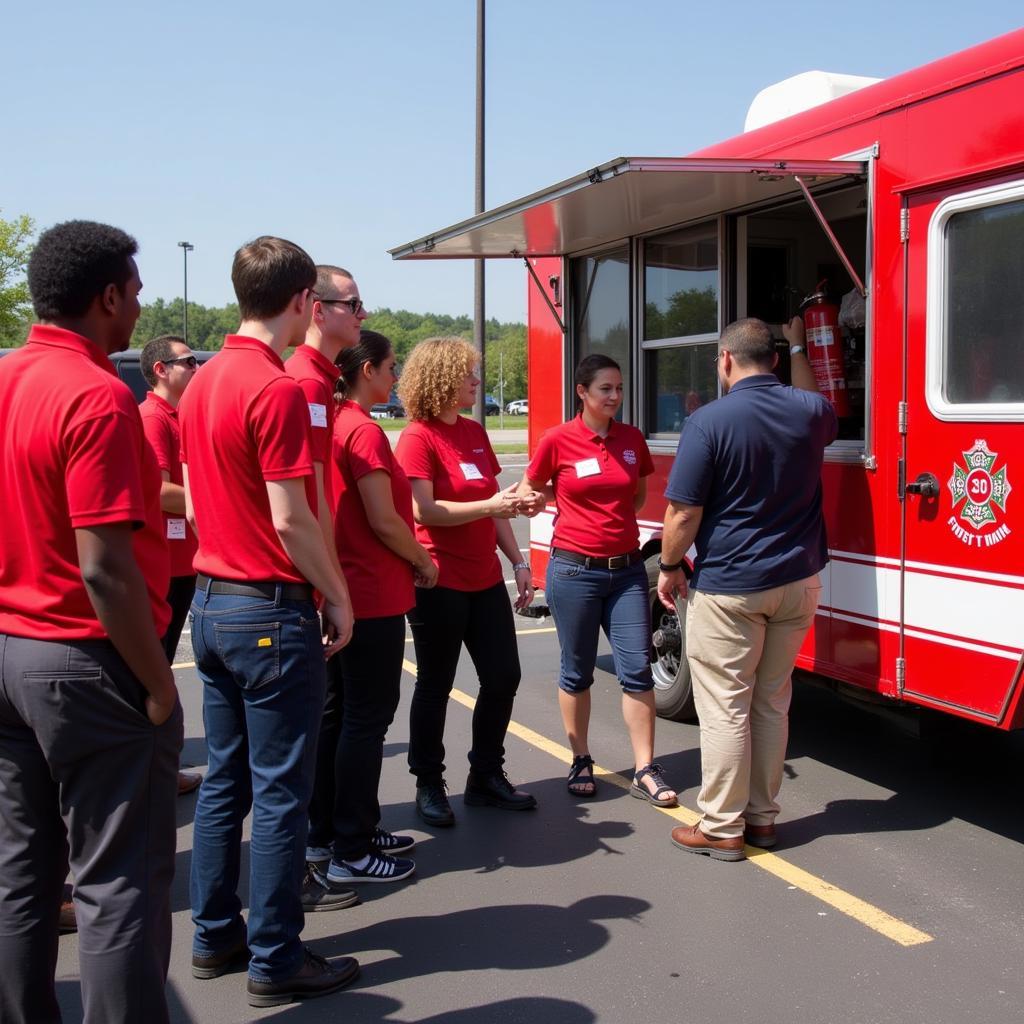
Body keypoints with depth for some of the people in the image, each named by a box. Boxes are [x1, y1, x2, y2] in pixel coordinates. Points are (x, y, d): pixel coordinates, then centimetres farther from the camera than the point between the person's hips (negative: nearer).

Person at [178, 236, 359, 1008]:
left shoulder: (202, 385, 9)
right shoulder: (277, 388, -17)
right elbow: (291, 519, -19)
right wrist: (337, 596, -8)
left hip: (212, 602, 9)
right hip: (271, 609, -9)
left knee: (225, 780, 16)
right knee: (280, 793, 1)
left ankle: (215, 936, 27)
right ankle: (276, 961, 11)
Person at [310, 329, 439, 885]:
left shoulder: (333, 425, 11)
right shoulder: (365, 432, -16)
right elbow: (384, 521, -19)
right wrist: (424, 562, -3)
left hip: (338, 593, 9)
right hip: (373, 597, -9)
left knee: (339, 714, 17)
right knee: (367, 718, -1)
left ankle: (328, 831, 28)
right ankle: (351, 853, 6)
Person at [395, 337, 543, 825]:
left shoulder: (474, 432, 12)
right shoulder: (417, 437, -11)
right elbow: (424, 511, -19)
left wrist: (518, 561, 10)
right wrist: (490, 506, -24)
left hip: (484, 581, 7)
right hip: (440, 583, -7)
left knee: (503, 676, 9)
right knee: (435, 685, 4)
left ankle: (486, 776, 25)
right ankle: (428, 786, 19)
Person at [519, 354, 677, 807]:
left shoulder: (632, 439, 4)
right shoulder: (558, 440, -7)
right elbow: (528, 494, 6)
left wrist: (613, 515, 6)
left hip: (626, 569, 3)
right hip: (575, 569, -3)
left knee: (637, 669, 1)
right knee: (577, 671, 8)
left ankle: (645, 770, 8)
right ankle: (581, 762, 24)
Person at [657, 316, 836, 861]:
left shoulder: (709, 421, -15)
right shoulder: (810, 409, 1)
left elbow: (684, 514, -14)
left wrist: (669, 567, 2)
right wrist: (799, 348, 40)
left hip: (729, 586, -6)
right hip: (798, 581, 6)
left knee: (725, 708, 2)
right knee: (772, 702, 15)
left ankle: (721, 829, 10)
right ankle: (762, 817, 24)